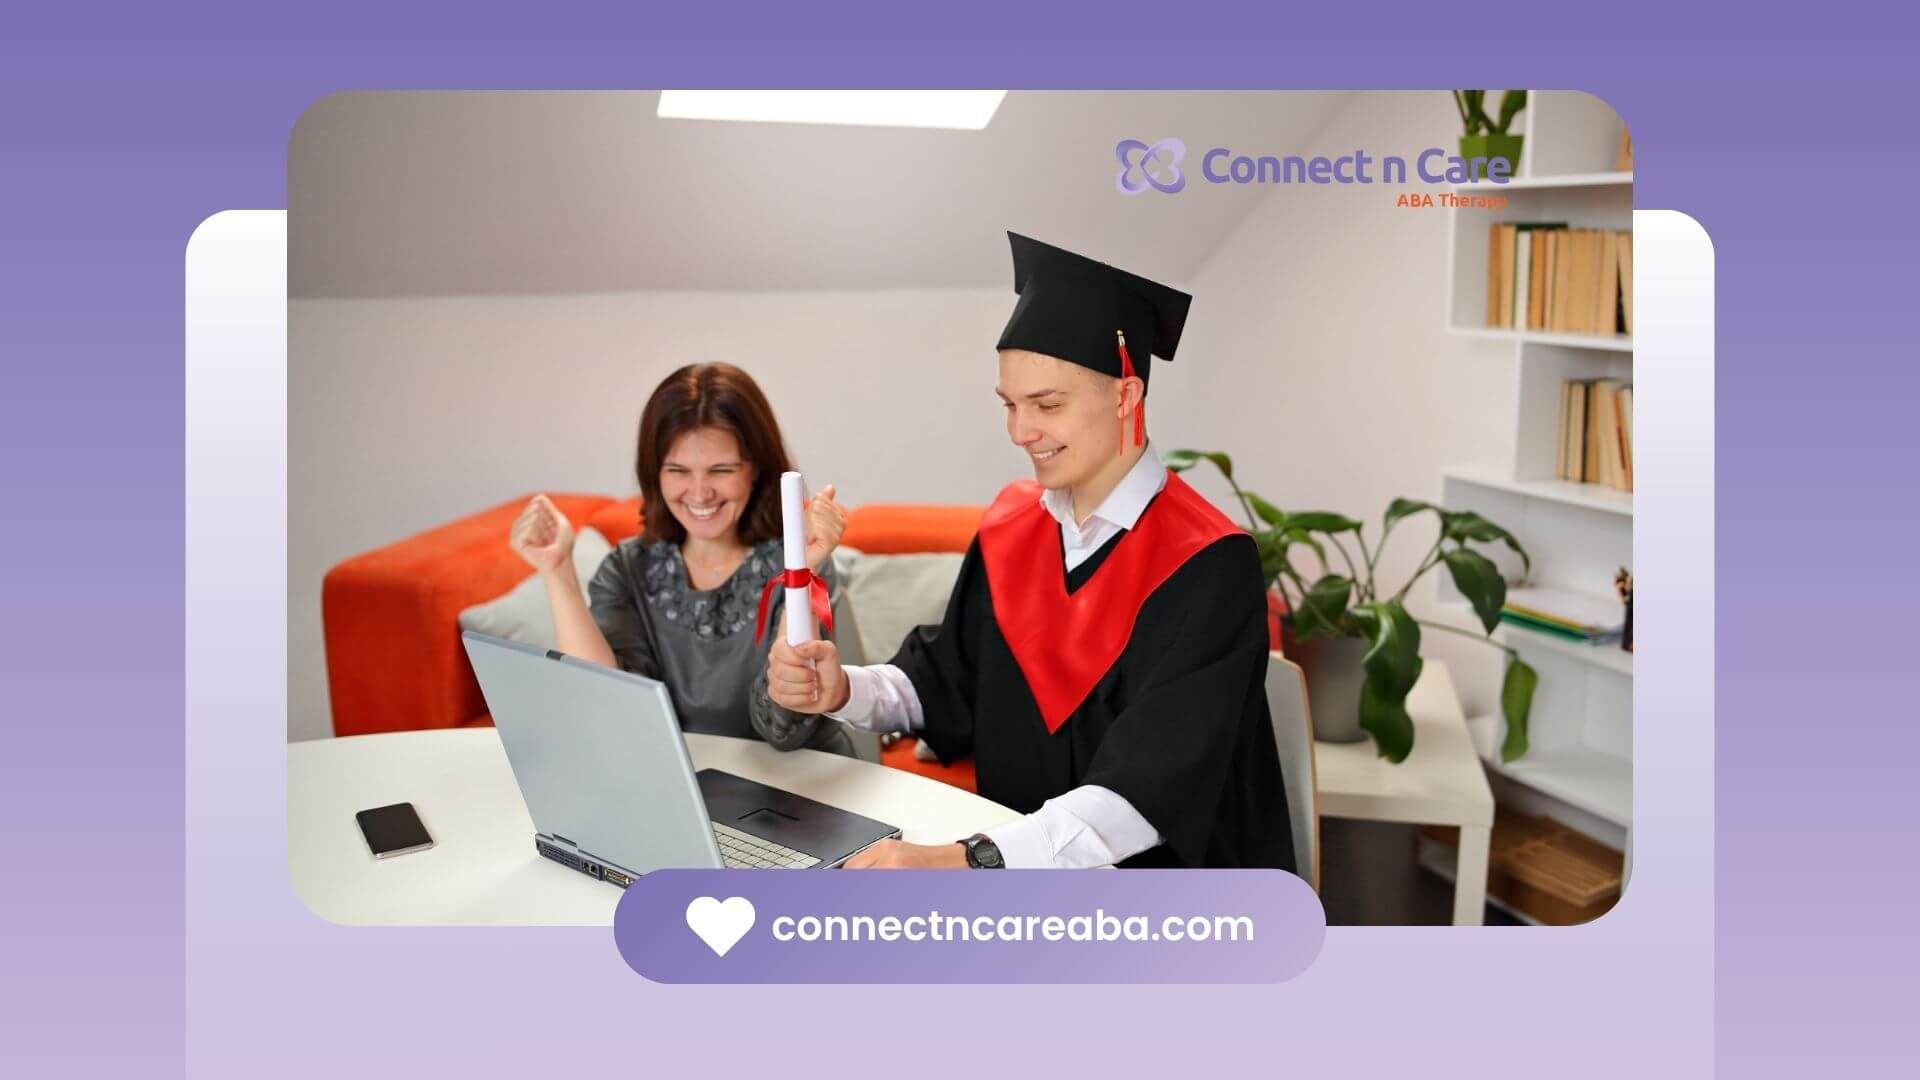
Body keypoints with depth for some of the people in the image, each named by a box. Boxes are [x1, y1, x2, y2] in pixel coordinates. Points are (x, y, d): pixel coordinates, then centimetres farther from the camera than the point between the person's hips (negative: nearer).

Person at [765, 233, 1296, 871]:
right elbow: (949, 682, 10)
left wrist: (968, 861, -37)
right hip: (1022, 874, 5)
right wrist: (845, 692, -11)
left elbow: (1152, 785, -26)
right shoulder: (1011, 526, 2)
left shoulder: (1207, 566, -16)